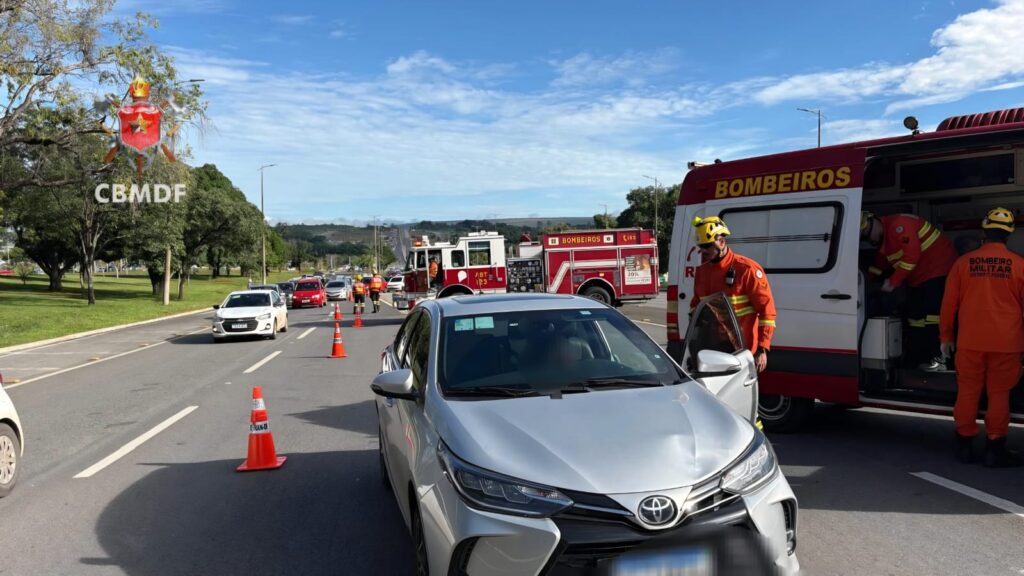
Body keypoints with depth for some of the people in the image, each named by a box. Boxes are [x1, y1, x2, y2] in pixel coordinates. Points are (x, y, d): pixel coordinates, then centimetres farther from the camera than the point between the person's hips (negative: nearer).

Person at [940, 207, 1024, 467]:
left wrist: (946, 336, 14)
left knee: (968, 392, 10)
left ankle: (965, 445, 17)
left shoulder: (964, 262, -2)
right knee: (998, 394, 6)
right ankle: (995, 449, 10)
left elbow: (949, 303, 4)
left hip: (970, 342, 1)